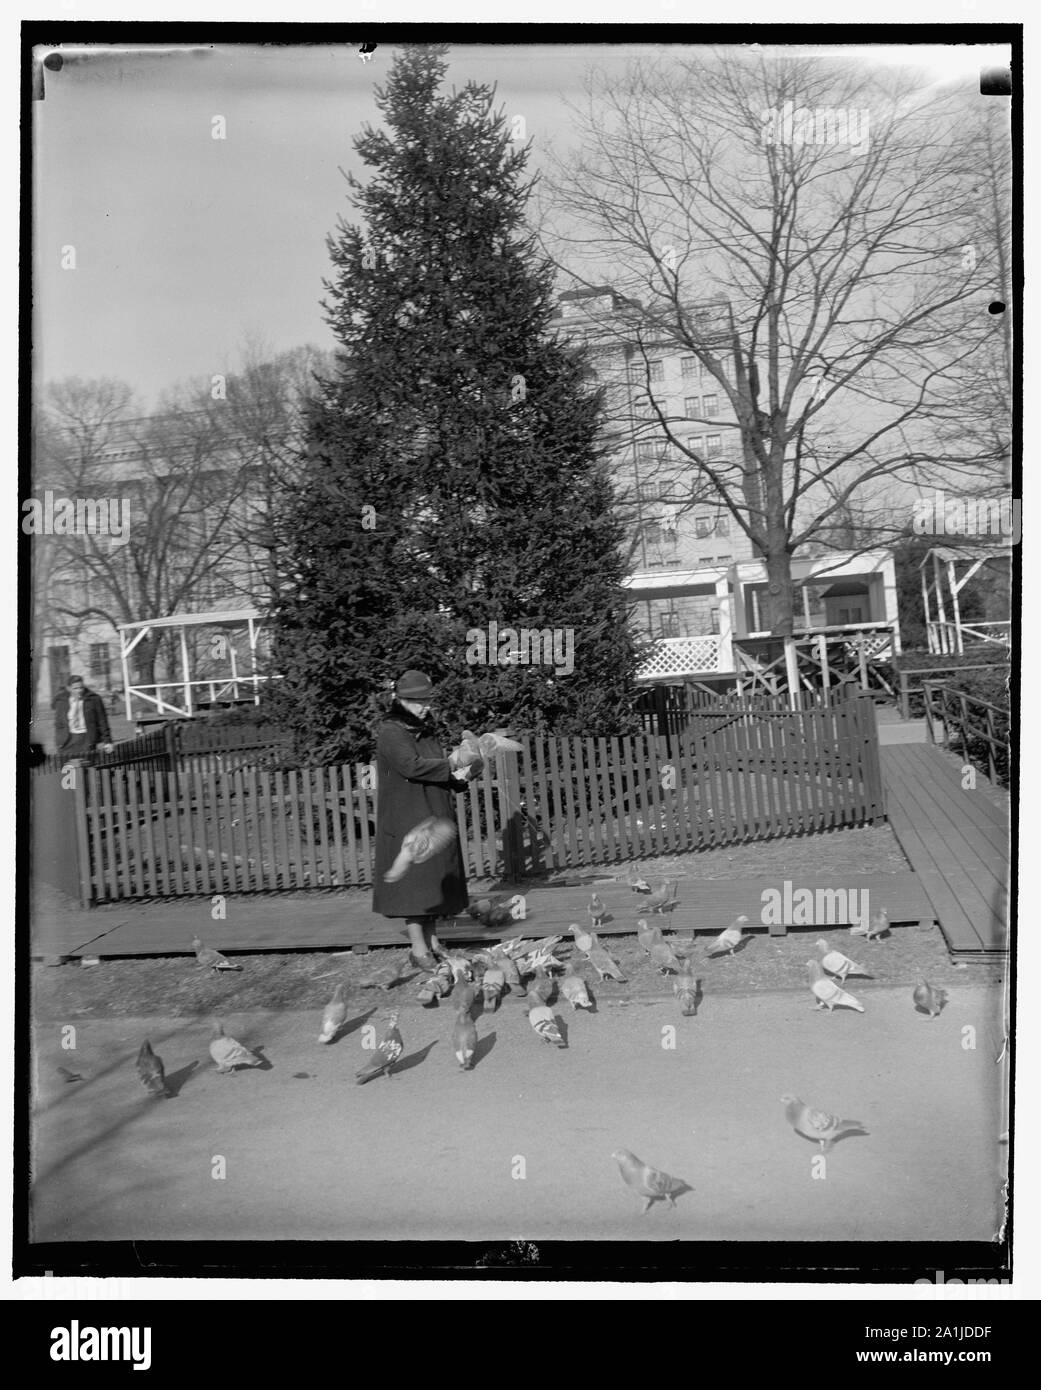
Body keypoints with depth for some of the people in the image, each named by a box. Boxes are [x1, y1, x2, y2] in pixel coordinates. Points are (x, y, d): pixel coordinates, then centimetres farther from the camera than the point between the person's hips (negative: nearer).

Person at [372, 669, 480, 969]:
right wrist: (451, 765, -17)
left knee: (435, 877, 9)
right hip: (406, 819, -7)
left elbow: (438, 773, 13)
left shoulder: (427, 731, 14)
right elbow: (412, 766, -23)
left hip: (435, 818, 7)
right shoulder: (390, 732, -9)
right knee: (413, 880, -4)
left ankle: (432, 939, 17)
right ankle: (418, 948, 1)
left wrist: (458, 776, -8)